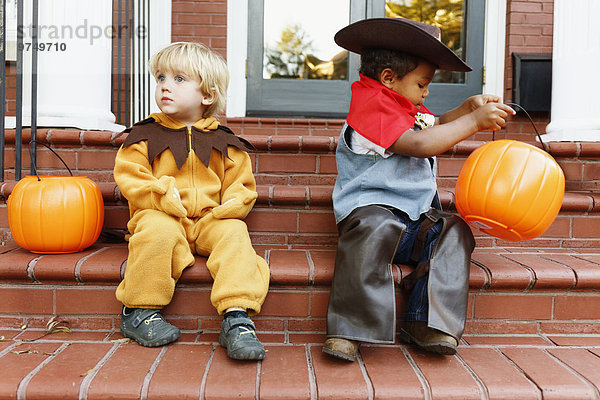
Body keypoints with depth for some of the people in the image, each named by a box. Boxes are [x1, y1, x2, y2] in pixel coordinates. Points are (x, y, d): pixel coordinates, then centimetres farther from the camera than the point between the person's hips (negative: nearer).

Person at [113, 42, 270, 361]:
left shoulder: (223, 142, 11)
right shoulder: (145, 135, 8)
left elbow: (241, 184, 12)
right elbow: (129, 177, 0)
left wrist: (232, 205, -11)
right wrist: (162, 195, -17)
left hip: (210, 220, 2)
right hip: (160, 216, -1)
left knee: (233, 233, -28)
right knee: (159, 231, -34)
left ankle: (237, 317, -32)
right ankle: (138, 312, -16)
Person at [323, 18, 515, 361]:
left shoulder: (409, 109, 22)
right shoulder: (371, 103, -10)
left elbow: (436, 126, 39)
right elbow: (419, 144, -22)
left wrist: (468, 106, 19)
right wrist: (474, 121, -15)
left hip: (416, 216, 10)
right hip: (372, 207, -9)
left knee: (454, 230, -14)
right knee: (374, 230, -39)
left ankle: (424, 323, -17)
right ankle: (349, 329, -29)